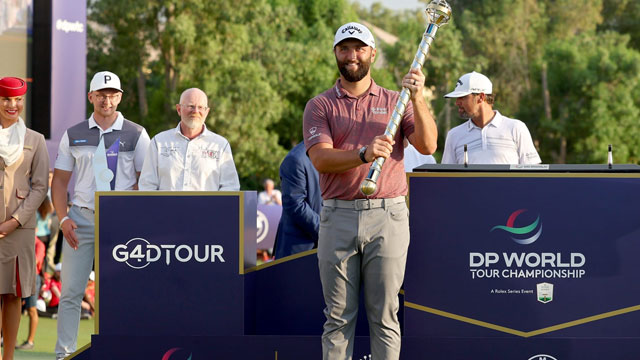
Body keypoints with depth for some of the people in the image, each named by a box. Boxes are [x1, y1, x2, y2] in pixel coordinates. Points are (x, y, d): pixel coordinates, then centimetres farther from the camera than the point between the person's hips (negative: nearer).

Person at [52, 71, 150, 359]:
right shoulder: (74, 135, 10)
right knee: (70, 290, -3)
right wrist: (63, 218, -2)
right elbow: (59, 180, 11)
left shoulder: (136, 135, 5)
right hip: (81, 219, 1)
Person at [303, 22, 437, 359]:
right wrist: (365, 154, -26)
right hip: (338, 218, 0)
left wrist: (417, 99, -16)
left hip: (387, 217, 0)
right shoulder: (319, 106, 8)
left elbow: (427, 145, -2)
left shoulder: (395, 102, 12)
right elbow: (321, 158, -8)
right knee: (338, 316, 2)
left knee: (384, 315, 1)